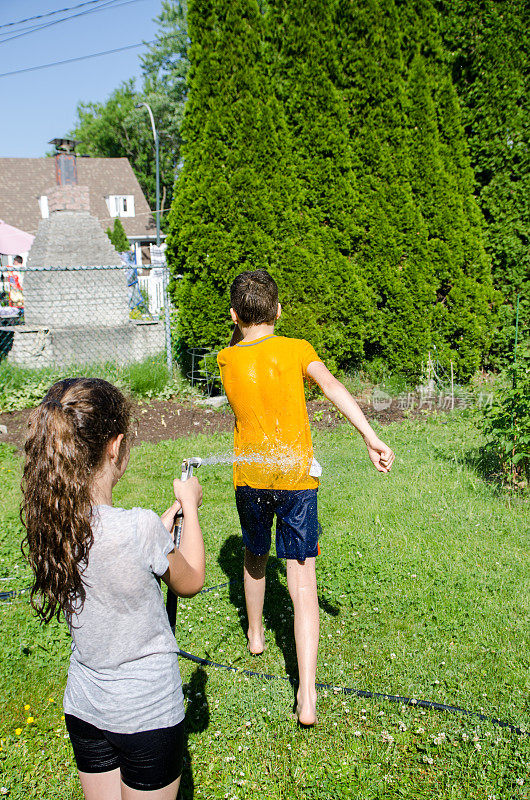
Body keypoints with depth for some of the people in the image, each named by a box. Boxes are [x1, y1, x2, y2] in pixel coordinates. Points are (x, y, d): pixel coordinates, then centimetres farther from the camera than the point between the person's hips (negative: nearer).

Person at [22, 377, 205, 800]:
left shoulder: (51, 521, -10)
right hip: (147, 714, -6)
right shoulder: (139, 526, -30)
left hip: (83, 707, 6)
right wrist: (190, 506, 2)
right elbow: (191, 581, -8)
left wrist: (172, 514, 12)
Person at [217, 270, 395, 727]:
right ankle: (307, 698, -5)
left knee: (255, 557, 28)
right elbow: (332, 387, -21)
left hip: (250, 477, 2)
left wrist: (241, 328, 12)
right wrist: (371, 437, -26)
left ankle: (255, 635, 49)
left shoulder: (227, 360, 1)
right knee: (303, 582, -2)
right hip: (297, 477, -2)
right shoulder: (296, 349, -5)